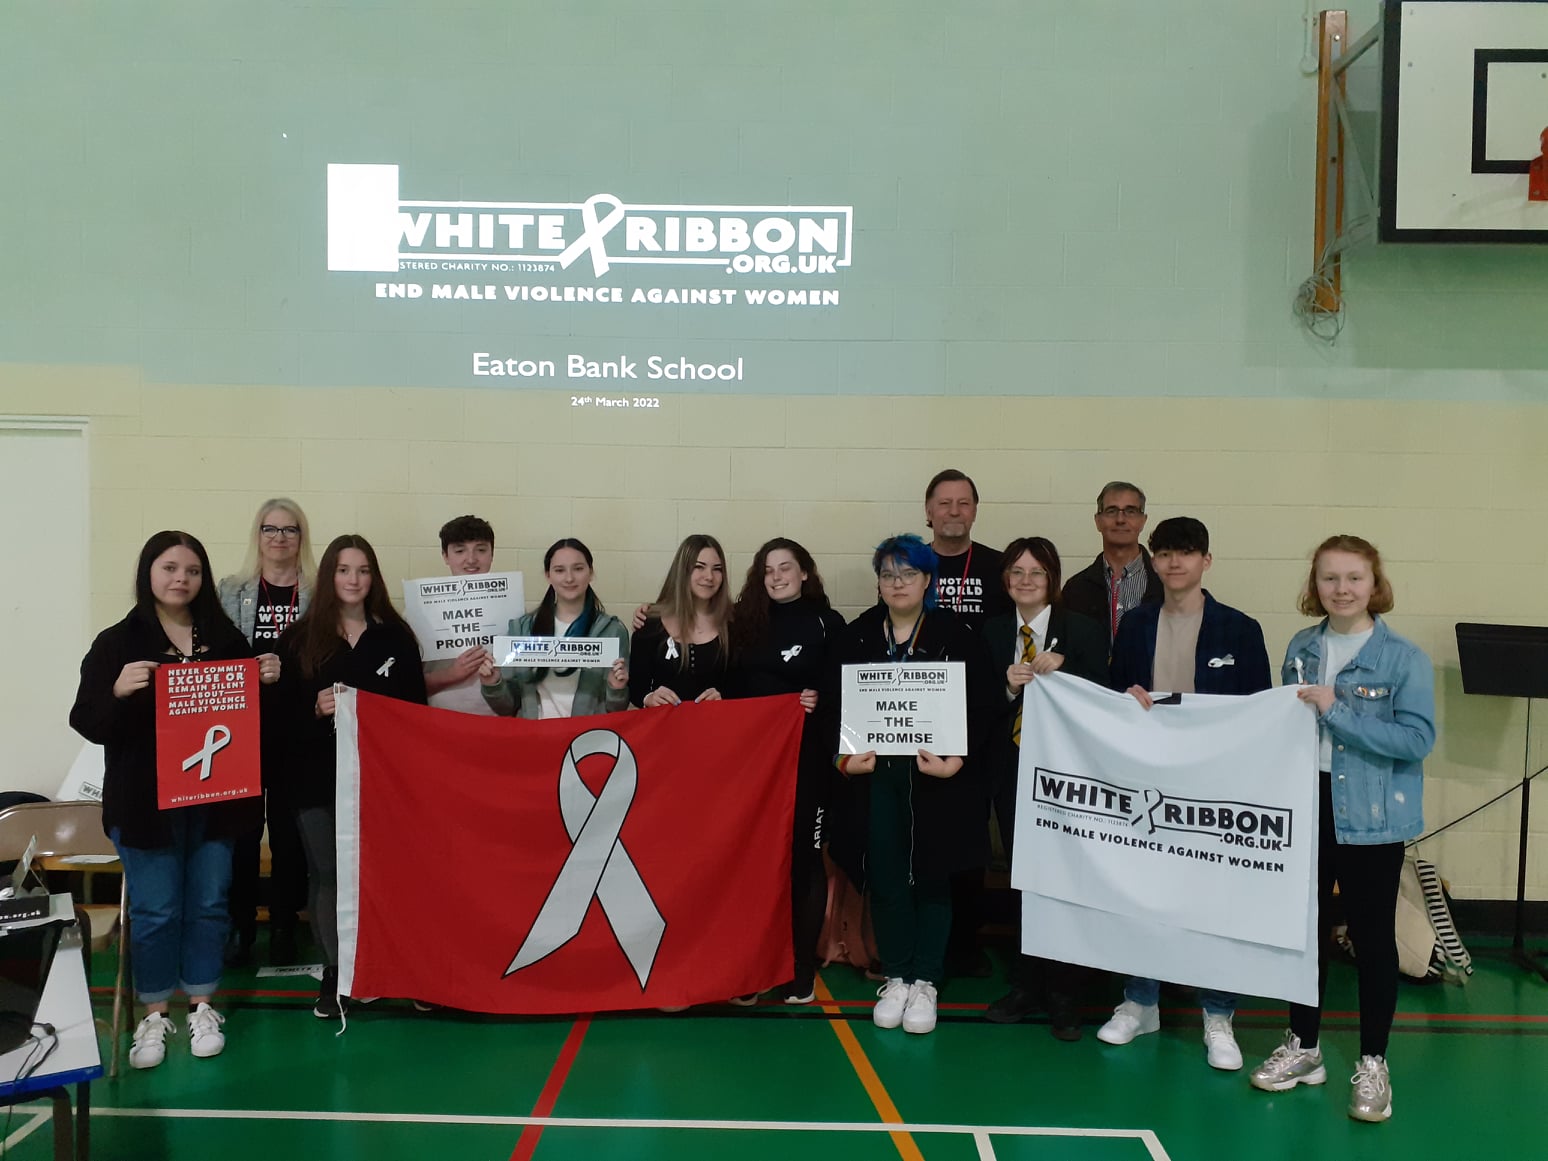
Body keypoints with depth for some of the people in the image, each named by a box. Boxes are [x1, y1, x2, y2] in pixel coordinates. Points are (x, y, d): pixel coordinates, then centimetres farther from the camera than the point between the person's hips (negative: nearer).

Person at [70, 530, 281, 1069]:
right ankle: (154, 1014, 20)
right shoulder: (117, 642, -2)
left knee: (209, 903, 9)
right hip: (146, 799, -3)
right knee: (155, 910, 3)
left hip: (216, 796, 3)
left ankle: (201, 1008, 24)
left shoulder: (226, 638, 7)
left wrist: (267, 680, -6)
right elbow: (88, 724, -7)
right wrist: (118, 691, -26)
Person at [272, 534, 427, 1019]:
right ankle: (335, 973, 11)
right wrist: (315, 708, -16)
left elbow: (415, 706, 7)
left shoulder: (395, 637, 7)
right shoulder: (298, 638, 6)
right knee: (328, 873, 1)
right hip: (318, 775, 0)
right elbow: (279, 708, 2)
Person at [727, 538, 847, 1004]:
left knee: (803, 858, 2)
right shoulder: (745, 622, 11)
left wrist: (819, 701, -17)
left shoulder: (827, 623, 2)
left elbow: (842, 690, -1)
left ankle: (802, 971, 11)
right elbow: (733, 688, 11)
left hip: (807, 757, -3)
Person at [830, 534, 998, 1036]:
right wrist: (843, 757, -10)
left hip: (936, 776, -2)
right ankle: (895, 979, 20)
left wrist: (956, 758, -17)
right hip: (874, 774, 2)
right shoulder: (857, 635, 6)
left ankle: (924, 981, 18)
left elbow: (982, 705, -5)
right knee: (885, 877, 5)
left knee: (931, 876, 5)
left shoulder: (954, 634, -2)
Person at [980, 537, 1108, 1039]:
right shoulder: (992, 631, 8)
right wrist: (1008, 686, -14)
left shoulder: (1082, 630, -2)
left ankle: (1064, 996, 13)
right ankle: (1024, 985, 23)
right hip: (1012, 769, 3)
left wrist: (1061, 670, -20)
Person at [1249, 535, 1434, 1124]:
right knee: (1306, 928, 14)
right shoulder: (1301, 648, 5)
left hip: (1371, 817, -4)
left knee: (1371, 936, 7)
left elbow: (1417, 739, -18)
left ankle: (1373, 1064, 22)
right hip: (1305, 807, 5)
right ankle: (1303, 1048, 29)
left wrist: (1336, 711, -22)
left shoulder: (1404, 658, -10)